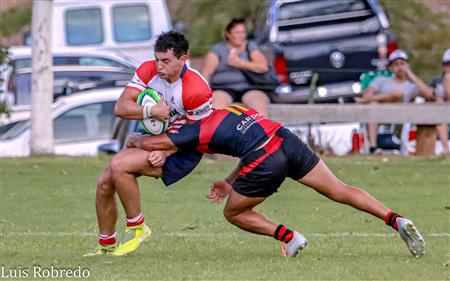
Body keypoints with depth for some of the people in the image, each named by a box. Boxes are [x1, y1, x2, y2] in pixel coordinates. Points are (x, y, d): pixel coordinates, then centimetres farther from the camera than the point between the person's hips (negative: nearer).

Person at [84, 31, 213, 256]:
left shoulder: (196, 91, -26)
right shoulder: (148, 71, -11)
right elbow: (120, 107, -16)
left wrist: (166, 152, -28)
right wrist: (151, 111, -34)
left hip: (183, 151, -7)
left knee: (119, 166, -26)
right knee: (104, 183, 1)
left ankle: (137, 227, -10)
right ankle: (106, 246, 18)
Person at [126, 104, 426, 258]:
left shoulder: (197, 132, 12)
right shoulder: (236, 109, 30)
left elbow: (150, 143, 17)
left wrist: (133, 140, 40)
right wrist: (229, 182, 39)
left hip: (265, 162, -6)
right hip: (288, 140, 6)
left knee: (233, 213, 18)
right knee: (340, 191, 10)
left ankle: (289, 237, 6)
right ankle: (396, 220, -5)